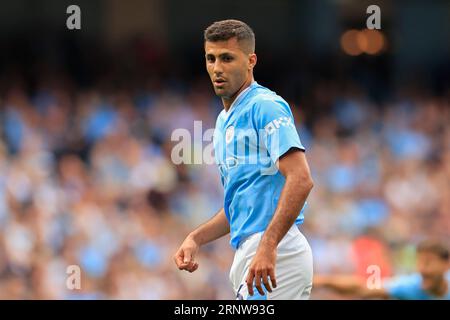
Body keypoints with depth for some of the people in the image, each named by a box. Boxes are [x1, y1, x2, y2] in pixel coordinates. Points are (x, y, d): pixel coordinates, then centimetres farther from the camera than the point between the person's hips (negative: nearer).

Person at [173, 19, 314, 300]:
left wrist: (267, 246, -27)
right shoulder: (225, 121, 22)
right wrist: (196, 239, 15)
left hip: (275, 253, -10)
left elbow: (301, 179, -20)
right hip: (247, 250, 10)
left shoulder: (265, 106, -8)